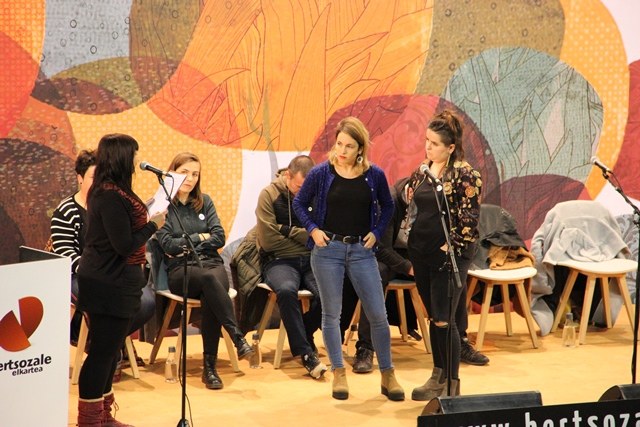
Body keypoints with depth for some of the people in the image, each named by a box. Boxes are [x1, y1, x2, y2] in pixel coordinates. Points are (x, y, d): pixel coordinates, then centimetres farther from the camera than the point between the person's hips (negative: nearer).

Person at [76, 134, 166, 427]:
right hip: (110, 285, -11)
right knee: (103, 351, -3)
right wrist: (153, 225, -10)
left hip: (110, 282, 11)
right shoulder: (111, 196, -22)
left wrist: (146, 221, 2)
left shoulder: (106, 191, 10)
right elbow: (125, 245, -22)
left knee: (108, 350, 17)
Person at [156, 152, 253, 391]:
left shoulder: (204, 202, 16)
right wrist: (200, 238, 2)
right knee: (209, 279, -38)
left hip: (211, 263, 3)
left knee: (210, 298, -33)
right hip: (180, 271, -3)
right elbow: (167, 244, -6)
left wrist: (185, 244, -2)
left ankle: (210, 366, -29)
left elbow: (219, 238, 8)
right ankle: (238, 339, -42)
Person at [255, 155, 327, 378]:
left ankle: (303, 337, 2)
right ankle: (305, 352, -26)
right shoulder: (269, 195, -1)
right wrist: (305, 237, 0)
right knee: (286, 290, -37)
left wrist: (290, 230, -7)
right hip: (279, 260, -2)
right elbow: (269, 240, -9)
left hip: (311, 260, 2)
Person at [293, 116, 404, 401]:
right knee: (331, 313, 6)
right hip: (327, 249, -1)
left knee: (378, 314, 1)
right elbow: (299, 203, 7)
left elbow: (387, 206, 14)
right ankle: (338, 374, 19)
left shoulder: (374, 175, -1)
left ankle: (387, 376, 14)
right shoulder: (321, 173, -5)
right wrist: (313, 229, -5)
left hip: (361, 250, 1)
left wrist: (376, 232, 2)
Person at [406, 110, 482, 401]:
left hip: (448, 255, -7)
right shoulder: (422, 171, 9)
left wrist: (451, 249, -15)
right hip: (421, 253, 7)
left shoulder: (465, 175, -11)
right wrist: (412, 245, 12)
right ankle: (438, 376, 25)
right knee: (433, 317, 14)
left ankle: (452, 385, 4)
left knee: (443, 319, -6)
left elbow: (469, 220, -14)